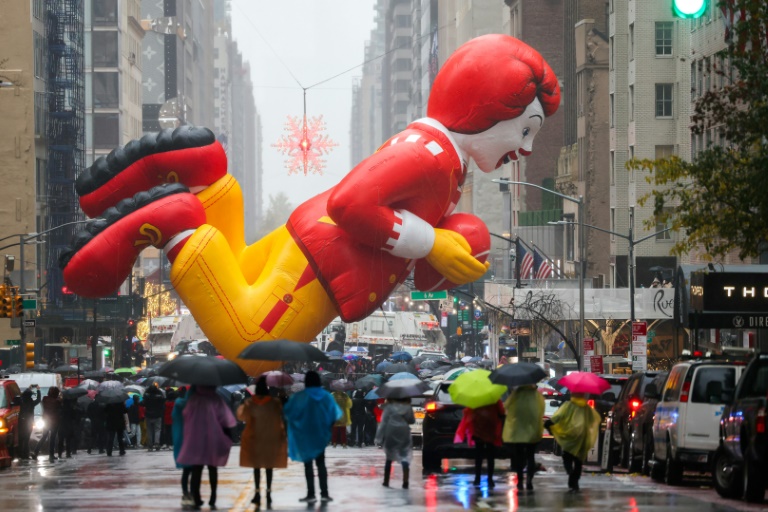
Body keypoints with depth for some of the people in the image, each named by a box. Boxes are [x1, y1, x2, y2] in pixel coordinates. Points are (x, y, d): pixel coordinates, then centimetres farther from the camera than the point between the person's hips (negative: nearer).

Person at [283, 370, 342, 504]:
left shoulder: (300, 396, -10)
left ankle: (311, 494, -2)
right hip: (320, 433, 3)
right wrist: (328, 426, 17)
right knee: (321, 463, 12)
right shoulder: (326, 396, 0)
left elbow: (287, 411, -11)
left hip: (305, 434, -3)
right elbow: (335, 414, 3)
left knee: (308, 463, 2)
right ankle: (324, 493, 6)